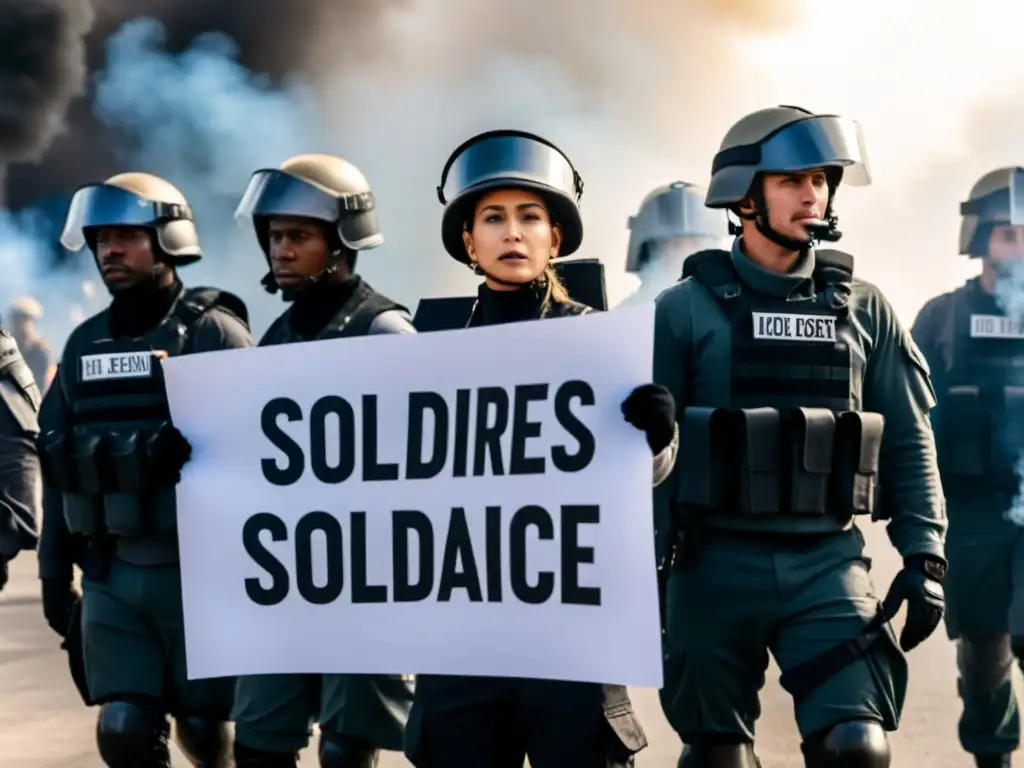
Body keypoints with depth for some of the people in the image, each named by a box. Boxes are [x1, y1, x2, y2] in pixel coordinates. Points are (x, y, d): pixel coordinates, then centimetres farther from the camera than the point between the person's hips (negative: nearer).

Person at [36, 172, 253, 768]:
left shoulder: (213, 332, -7)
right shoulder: (84, 345, 10)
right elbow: (58, 464, 14)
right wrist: (54, 572, 12)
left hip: (197, 569, -4)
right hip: (110, 575, 5)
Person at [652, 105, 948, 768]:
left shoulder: (863, 309, 7)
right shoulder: (686, 309, 0)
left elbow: (910, 441, 8)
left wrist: (924, 557, 0)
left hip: (829, 565, 1)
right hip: (719, 566, -1)